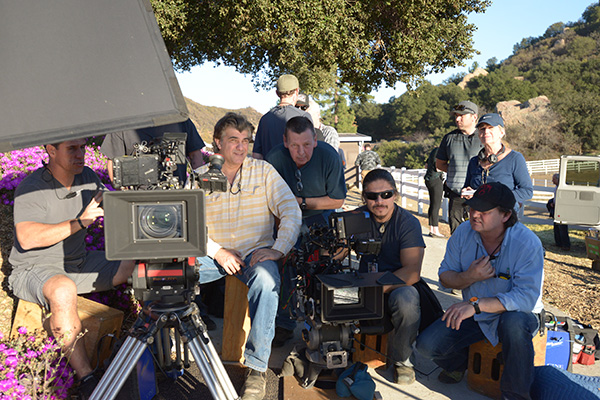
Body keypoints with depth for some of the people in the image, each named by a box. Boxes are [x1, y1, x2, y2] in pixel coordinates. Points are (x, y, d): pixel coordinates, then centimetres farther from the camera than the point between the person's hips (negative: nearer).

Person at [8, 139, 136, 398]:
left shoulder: (87, 177, 2)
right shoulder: (31, 189, -18)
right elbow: (27, 239, -29)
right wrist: (79, 222, -35)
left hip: (78, 264, 7)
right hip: (34, 269, -6)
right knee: (64, 290, -40)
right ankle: (86, 379, -33)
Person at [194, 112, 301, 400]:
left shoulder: (263, 171, 3)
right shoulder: (199, 176, 6)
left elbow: (291, 211, -4)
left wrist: (279, 248, -17)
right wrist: (217, 252, -13)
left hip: (256, 251, -2)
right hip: (213, 252, 2)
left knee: (265, 280, -35)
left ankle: (257, 367, -23)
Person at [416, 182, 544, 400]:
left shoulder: (527, 243, -23)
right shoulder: (463, 233, -10)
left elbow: (526, 297, -30)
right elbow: (445, 275, -2)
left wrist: (476, 304, -40)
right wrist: (469, 277, -25)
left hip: (517, 314, -3)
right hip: (473, 315, 4)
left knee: (513, 323, -40)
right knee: (426, 344, -14)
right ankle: (458, 361, 23)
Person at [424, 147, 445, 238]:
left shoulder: (434, 150, 16)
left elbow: (427, 166, 23)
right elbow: (438, 168, -20)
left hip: (428, 179, 10)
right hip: (436, 180, -10)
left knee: (432, 205, 11)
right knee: (436, 206, -6)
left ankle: (431, 230, 15)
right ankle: (435, 231, -4)